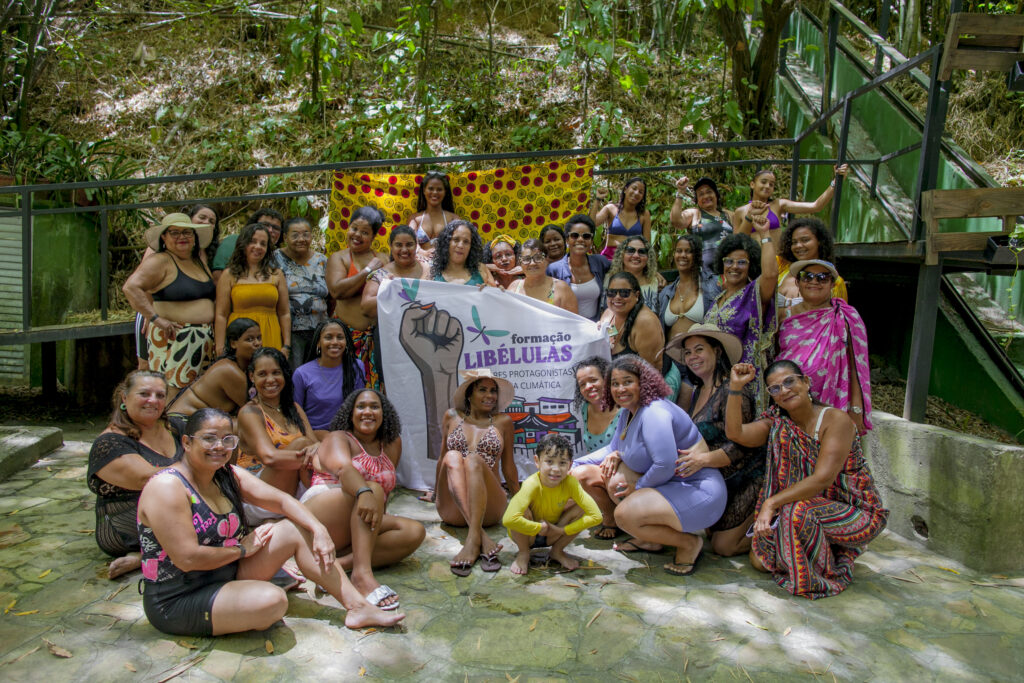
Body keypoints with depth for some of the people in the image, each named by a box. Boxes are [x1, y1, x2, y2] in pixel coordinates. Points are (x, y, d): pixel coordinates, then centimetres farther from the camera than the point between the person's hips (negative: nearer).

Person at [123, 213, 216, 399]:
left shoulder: (199, 261, 16)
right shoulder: (160, 261, -5)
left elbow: (211, 295, 26)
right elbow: (131, 287, -17)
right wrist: (157, 319, -21)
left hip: (205, 339, 7)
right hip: (173, 338, -7)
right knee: (170, 395, -9)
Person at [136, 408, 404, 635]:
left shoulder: (228, 475, 5)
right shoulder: (167, 488, -20)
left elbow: (280, 500, 2)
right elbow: (188, 558, -26)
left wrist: (319, 530, -14)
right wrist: (243, 549, -12)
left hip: (228, 574, 9)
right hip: (178, 603, -8)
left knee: (298, 530, -4)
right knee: (272, 601, -32)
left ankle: (358, 607, -5)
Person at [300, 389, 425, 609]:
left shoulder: (392, 445, 17)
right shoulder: (338, 439, 0)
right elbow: (343, 468, -24)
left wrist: (379, 514, -3)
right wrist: (365, 492, -43)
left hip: (360, 528, 6)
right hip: (319, 513, -5)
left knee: (415, 531, -18)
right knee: (373, 488, -31)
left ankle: (342, 564, -32)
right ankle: (362, 574, -46)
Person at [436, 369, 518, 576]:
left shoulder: (503, 421, 13)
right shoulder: (452, 417, 15)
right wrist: (436, 492, 30)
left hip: (489, 508, -1)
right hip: (451, 509, 1)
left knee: (474, 460, -28)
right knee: (452, 457, -28)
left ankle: (473, 538, -47)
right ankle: (483, 539, -46)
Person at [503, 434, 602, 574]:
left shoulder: (570, 482, -22)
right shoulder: (532, 485, -32)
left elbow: (596, 516, -25)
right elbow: (508, 519, -46)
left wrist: (561, 530, -24)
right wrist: (539, 528, -32)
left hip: (552, 536, 3)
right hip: (527, 535, -3)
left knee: (581, 508, -19)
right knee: (523, 511, -33)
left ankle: (557, 551, 4)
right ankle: (523, 553, -5)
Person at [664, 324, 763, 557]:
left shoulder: (730, 391, -20)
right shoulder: (697, 392, 7)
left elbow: (740, 447, -25)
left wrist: (704, 459, -40)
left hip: (746, 481, -8)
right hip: (719, 481, 8)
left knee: (723, 546, -3)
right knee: (713, 535, 11)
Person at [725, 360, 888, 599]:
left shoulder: (836, 419, -18)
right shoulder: (778, 424, 0)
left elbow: (822, 479, -27)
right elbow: (735, 432, -15)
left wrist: (772, 502, -31)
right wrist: (735, 387, -23)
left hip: (859, 514, -6)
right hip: (816, 507, 6)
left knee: (797, 512, -34)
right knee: (759, 560, -6)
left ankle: (818, 579, -7)